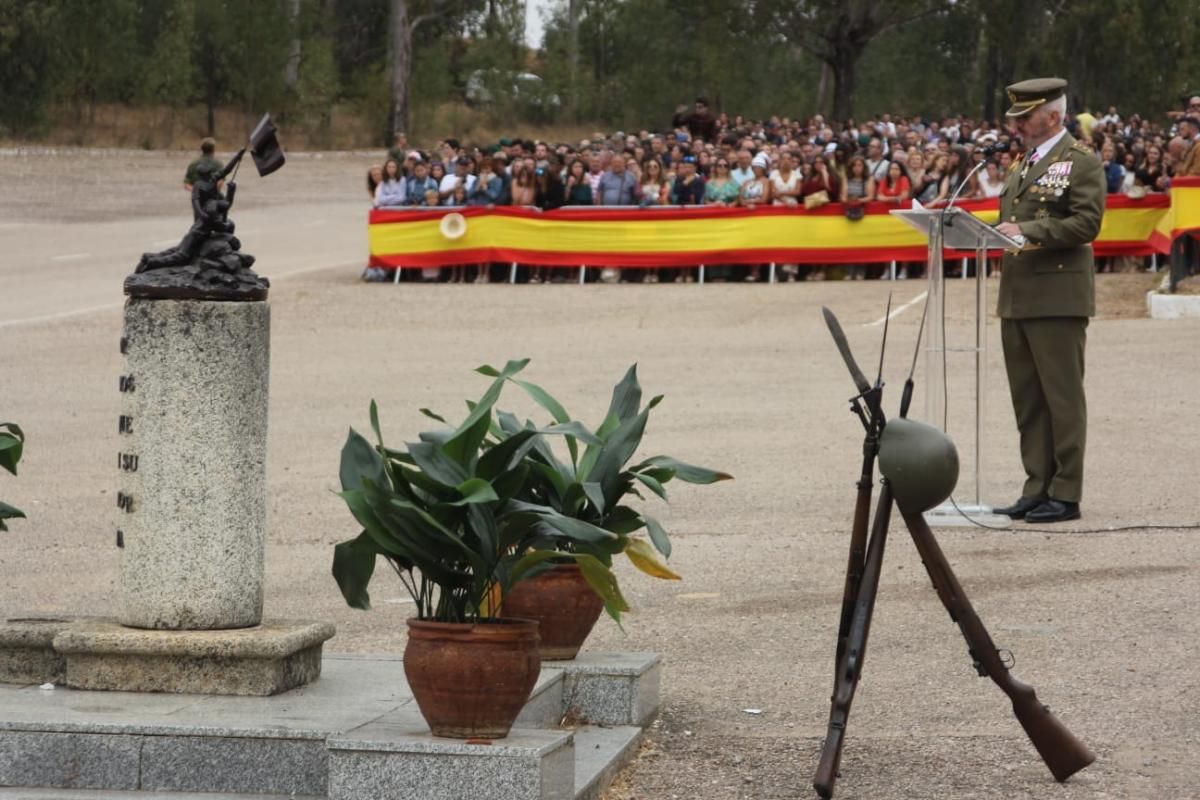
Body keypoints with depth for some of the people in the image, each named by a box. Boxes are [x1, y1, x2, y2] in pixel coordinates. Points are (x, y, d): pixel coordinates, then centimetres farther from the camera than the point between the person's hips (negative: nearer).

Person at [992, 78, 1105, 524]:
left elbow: (1086, 223, -15)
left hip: (1057, 297, -8)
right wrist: (997, 232, 4)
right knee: (1027, 400, 9)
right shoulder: (1022, 164, 20)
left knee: (1062, 397, -4)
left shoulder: (1081, 162, -5)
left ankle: (1066, 494, 0)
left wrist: (1027, 230, -21)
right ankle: (1037, 489, 15)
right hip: (1017, 297, 8)